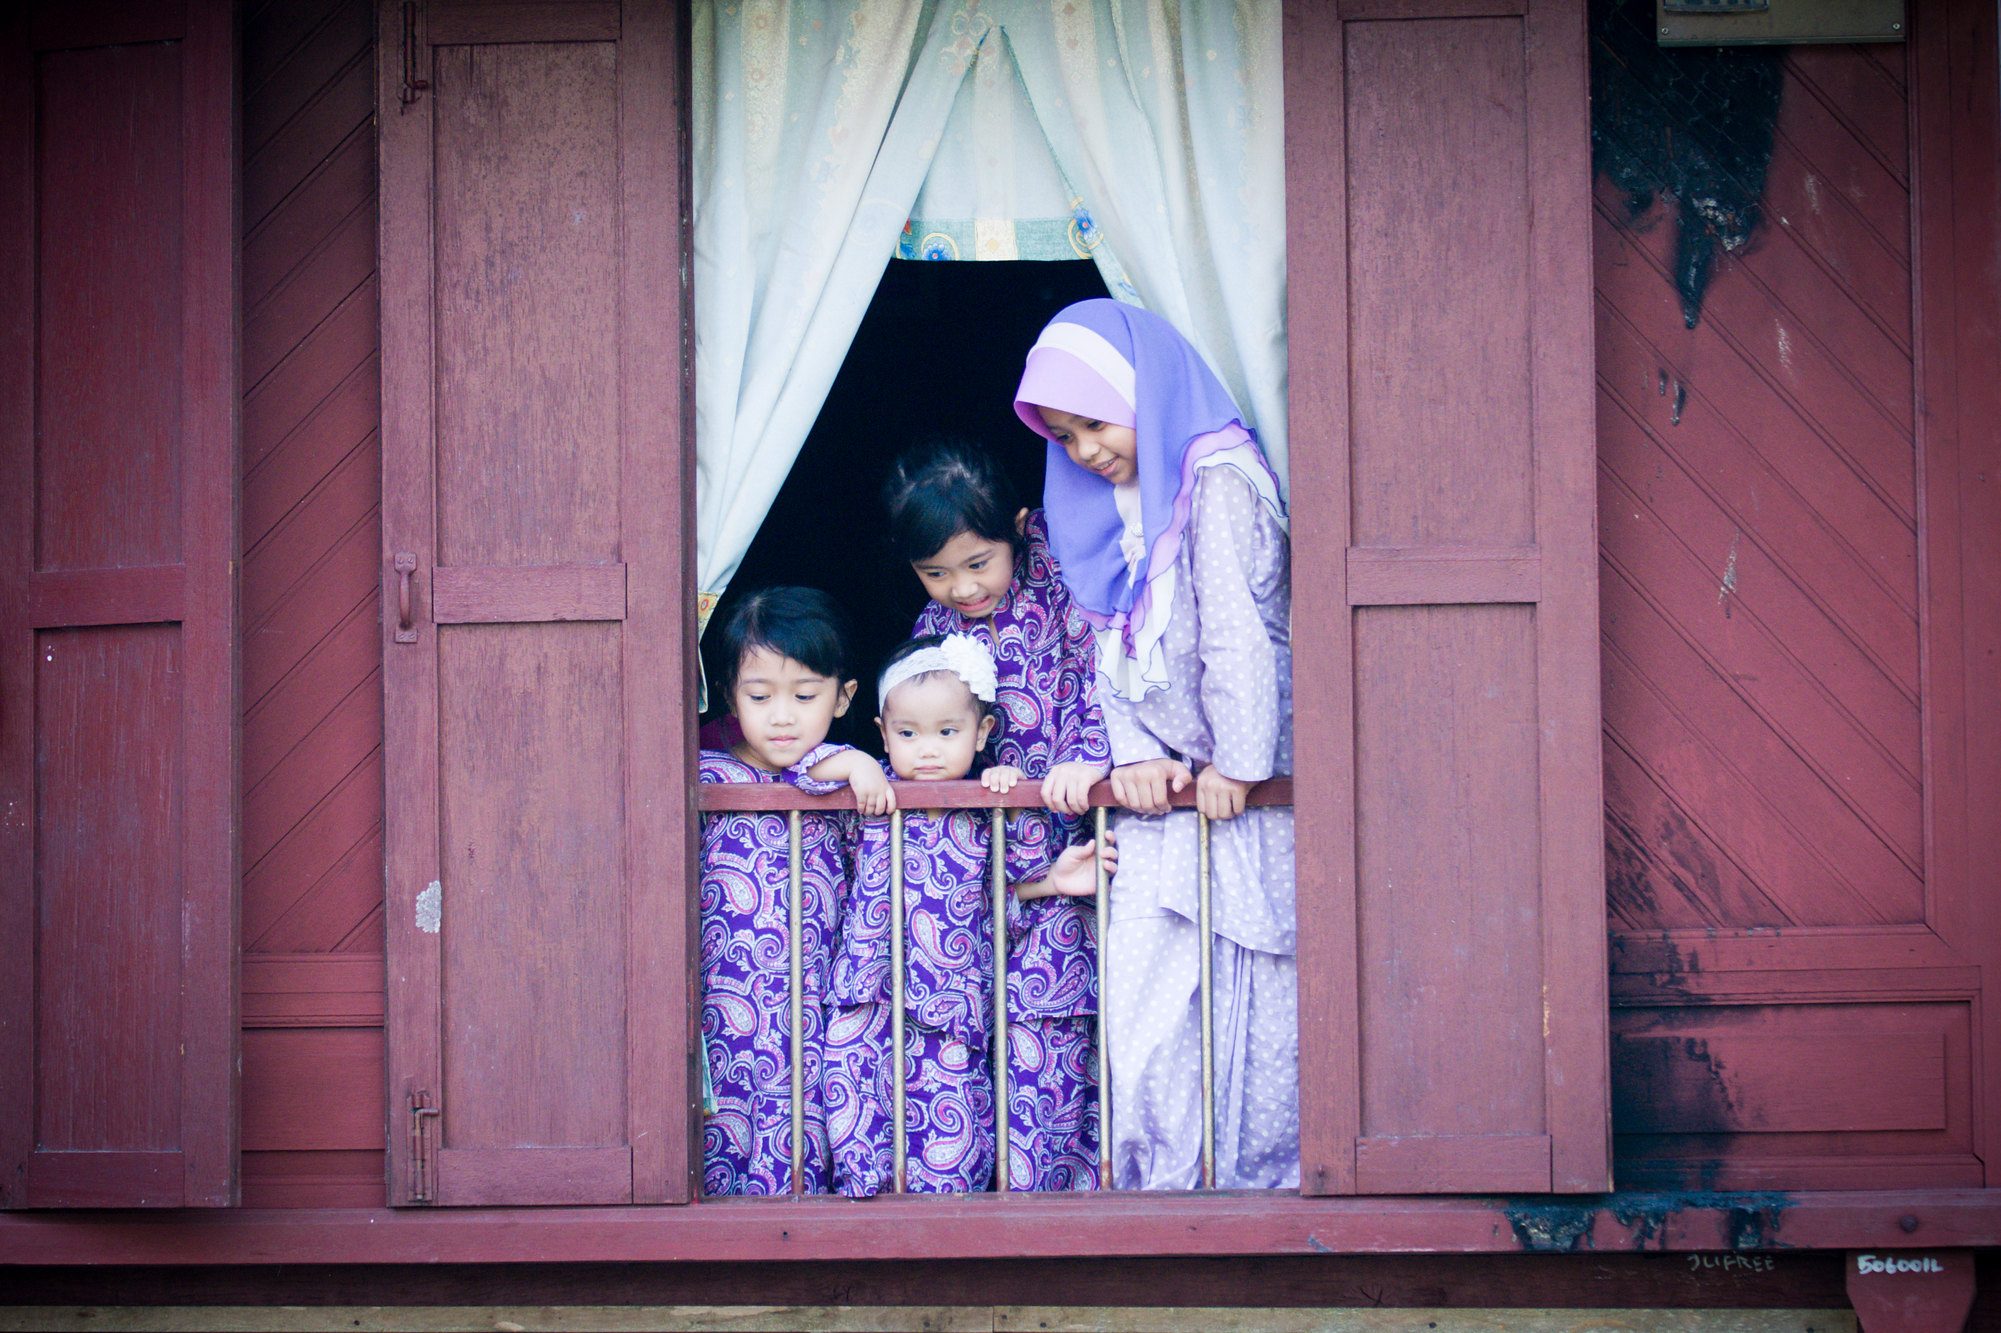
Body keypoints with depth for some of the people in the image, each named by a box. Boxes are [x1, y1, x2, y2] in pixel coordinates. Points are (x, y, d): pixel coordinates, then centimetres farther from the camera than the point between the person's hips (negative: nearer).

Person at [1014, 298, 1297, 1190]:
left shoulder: (1219, 481, -8)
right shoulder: (1108, 506, 15)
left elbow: (1236, 630, -13)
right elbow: (1109, 647, 12)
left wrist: (1234, 764, -14)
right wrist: (1132, 753, -3)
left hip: (1243, 794, -6)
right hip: (1159, 791, 7)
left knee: (1248, 1001, -4)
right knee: (1143, 999, -1)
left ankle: (1258, 1183, 2)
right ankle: (1158, 1190, 2)